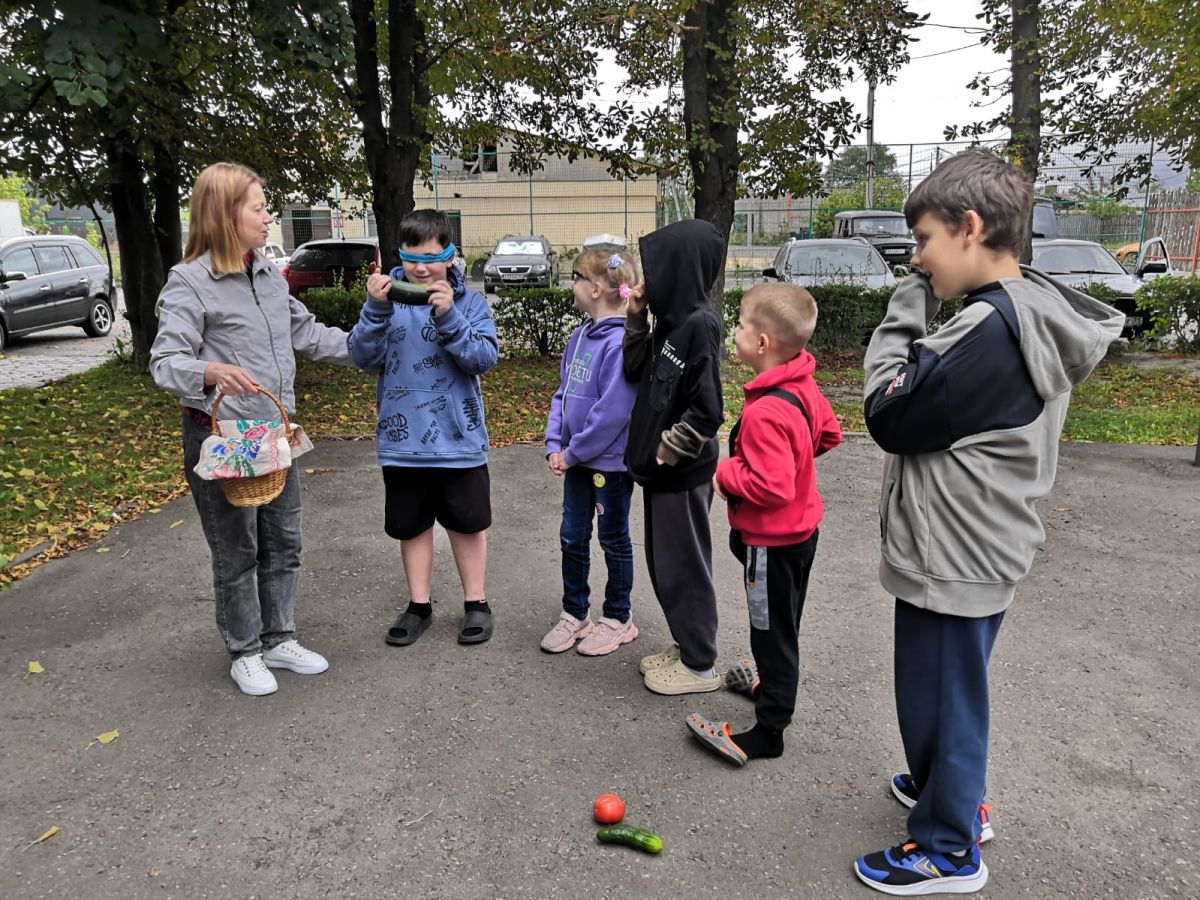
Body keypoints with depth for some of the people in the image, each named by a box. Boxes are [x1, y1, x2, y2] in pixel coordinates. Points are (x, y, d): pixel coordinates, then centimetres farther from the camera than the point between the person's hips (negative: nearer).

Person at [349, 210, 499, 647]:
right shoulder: (389, 296, -1)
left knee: (467, 524, 12)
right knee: (412, 525, 14)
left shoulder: (470, 301, -4)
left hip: (459, 438, -1)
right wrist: (376, 309, -22)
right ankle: (419, 605, 29)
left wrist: (448, 316, -26)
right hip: (403, 440, 2)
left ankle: (476, 603, 28)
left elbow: (484, 358, -14)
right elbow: (364, 356, -7)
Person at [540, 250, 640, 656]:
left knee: (614, 540, 10)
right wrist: (554, 445, 0)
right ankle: (574, 613, 32)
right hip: (576, 459, 8)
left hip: (611, 461, -8)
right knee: (572, 538, 15)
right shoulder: (579, 337, 5)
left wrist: (574, 451, -17)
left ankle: (618, 618, 27)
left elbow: (613, 411, -26)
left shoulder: (621, 342, -22)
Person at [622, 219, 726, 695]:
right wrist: (636, 317, 3)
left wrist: (668, 450, -15)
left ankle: (700, 664, 19)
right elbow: (636, 370, 13)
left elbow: (707, 411, -22)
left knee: (683, 565, 3)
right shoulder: (672, 318, 7)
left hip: (682, 470, -9)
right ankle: (685, 645, 33)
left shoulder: (700, 323, -19)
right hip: (660, 465, 9)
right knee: (663, 561, 18)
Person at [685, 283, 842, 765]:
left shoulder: (765, 412, -31)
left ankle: (767, 733, 21)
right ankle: (774, 683, 49)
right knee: (782, 624, 27)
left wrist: (726, 472, -19)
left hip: (772, 542, -9)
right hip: (800, 529, 9)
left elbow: (771, 487, -33)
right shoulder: (804, 386, -3)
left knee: (772, 630, 5)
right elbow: (828, 433, 12)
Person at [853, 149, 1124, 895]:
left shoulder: (992, 327, -26)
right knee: (951, 687, 26)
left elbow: (891, 417, -19)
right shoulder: (1035, 316, 5)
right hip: (977, 549, 10)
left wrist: (903, 317, -13)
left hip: (953, 559, -10)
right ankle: (951, 790, 47)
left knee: (941, 695, 7)